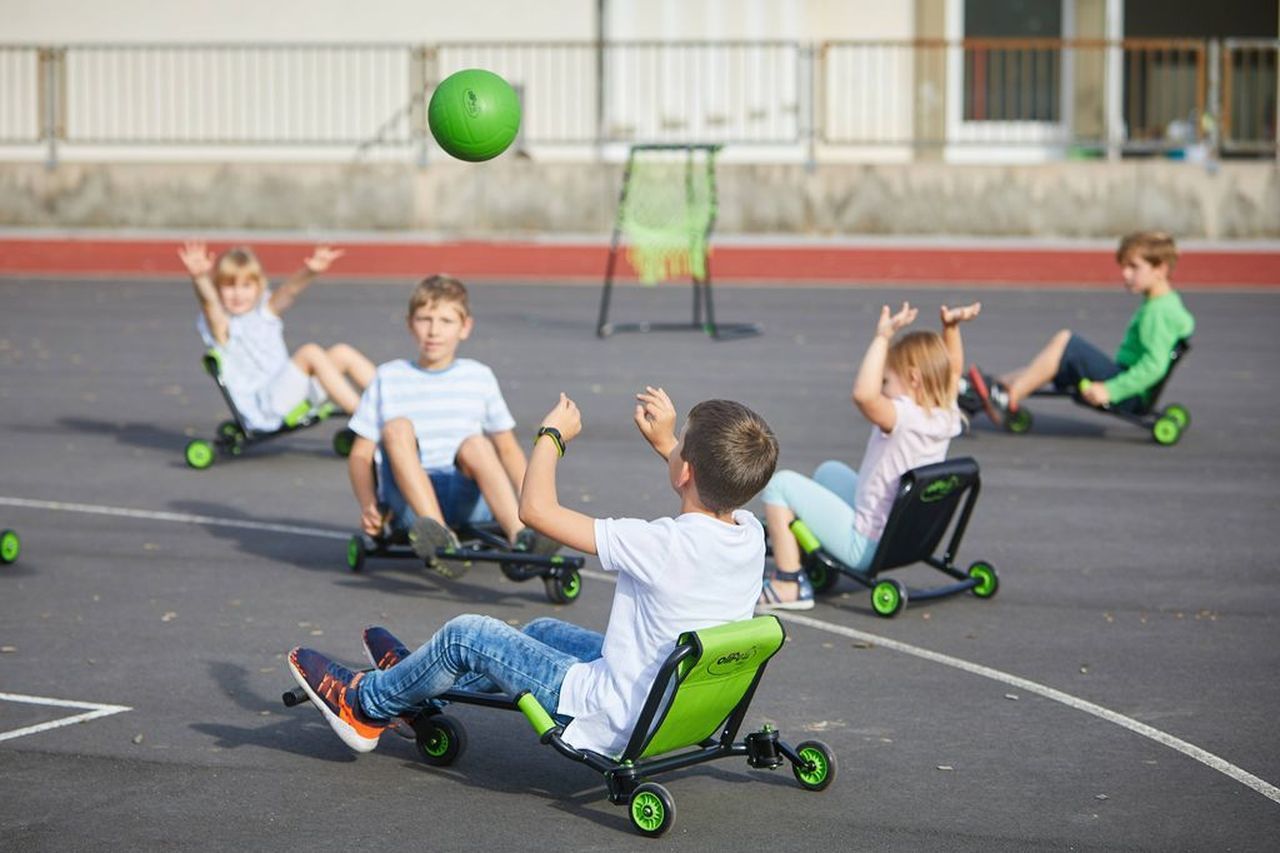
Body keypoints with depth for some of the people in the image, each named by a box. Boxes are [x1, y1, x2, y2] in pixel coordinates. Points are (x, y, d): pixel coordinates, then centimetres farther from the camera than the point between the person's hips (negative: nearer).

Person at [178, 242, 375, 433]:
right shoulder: (220, 324, -4)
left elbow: (289, 291, -9)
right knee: (310, 352, -23)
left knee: (342, 353, -3)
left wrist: (310, 272, -32)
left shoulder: (266, 310, 10)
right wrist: (199, 278, -50)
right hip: (262, 411, -7)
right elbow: (209, 301, -26)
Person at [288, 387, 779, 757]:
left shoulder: (660, 545, -30)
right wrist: (664, 442, 17)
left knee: (466, 635, 7)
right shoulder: (750, 534, -9)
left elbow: (536, 509, -21)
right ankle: (418, 687, 46)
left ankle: (367, 704, 30)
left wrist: (552, 436, -6)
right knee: (544, 632, 28)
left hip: (612, 721, -8)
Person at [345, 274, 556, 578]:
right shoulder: (389, 378, 11)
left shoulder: (479, 377, 14)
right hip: (408, 500, 0)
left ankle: (521, 537, -48)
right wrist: (369, 507, -9)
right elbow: (360, 454, 9)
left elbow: (507, 449, 17)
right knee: (397, 427, -28)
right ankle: (439, 537, -45)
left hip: (466, 495, 0)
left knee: (476, 444, -30)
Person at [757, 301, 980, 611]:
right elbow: (952, 368, 18)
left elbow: (864, 394, -48)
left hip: (867, 544, -10)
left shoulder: (903, 417, -27)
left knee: (780, 484, -5)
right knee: (829, 471, 30)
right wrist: (951, 327, 5)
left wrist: (883, 337, -40)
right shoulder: (945, 417, -3)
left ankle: (787, 585, -6)